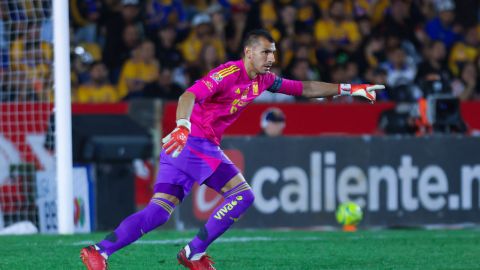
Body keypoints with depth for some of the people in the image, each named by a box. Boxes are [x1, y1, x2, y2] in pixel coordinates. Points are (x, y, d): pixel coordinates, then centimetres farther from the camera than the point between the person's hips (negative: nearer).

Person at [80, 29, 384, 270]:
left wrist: (349, 89, 15)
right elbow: (190, 96, -32)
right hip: (188, 145, -9)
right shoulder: (228, 74, -18)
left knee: (243, 196, 5)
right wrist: (182, 126, -51)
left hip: (210, 149, 9)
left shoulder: (263, 80, 9)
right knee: (161, 209, -19)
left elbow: (304, 88, 19)